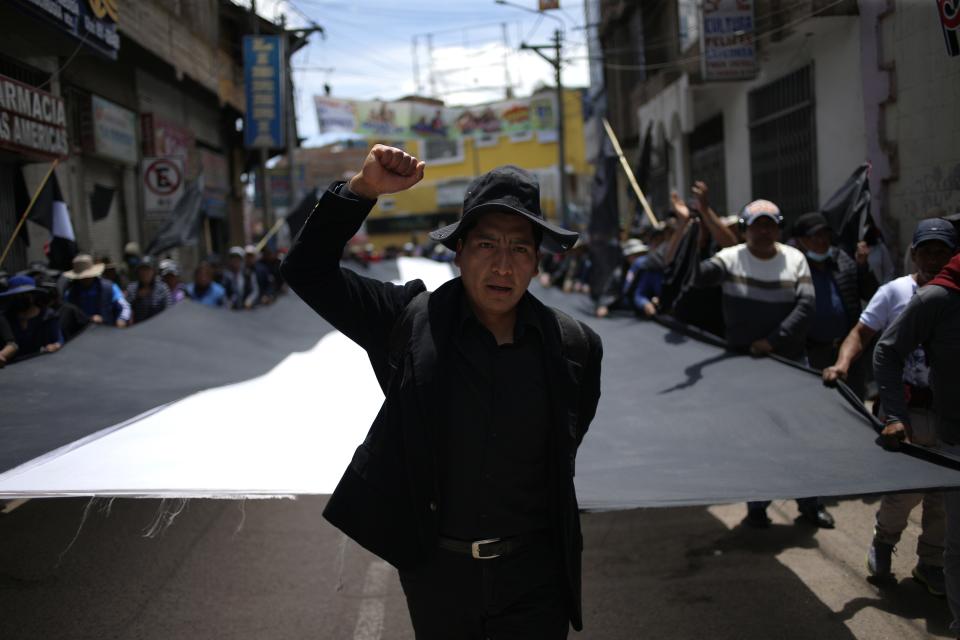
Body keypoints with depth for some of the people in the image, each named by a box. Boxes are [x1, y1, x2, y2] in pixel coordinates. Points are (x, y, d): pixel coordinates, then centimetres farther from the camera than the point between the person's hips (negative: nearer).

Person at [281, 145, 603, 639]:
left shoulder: (573, 346, -6)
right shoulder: (412, 321, -9)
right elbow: (307, 271, -9)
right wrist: (364, 189, -20)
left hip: (535, 575, 0)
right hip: (435, 569, 1)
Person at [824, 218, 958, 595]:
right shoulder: (895, 292, 0)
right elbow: (862, 333, -3)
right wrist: (843, 363, -20)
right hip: (904, 406, -3)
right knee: (906, 487, -5)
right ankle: (883, 540, 25)